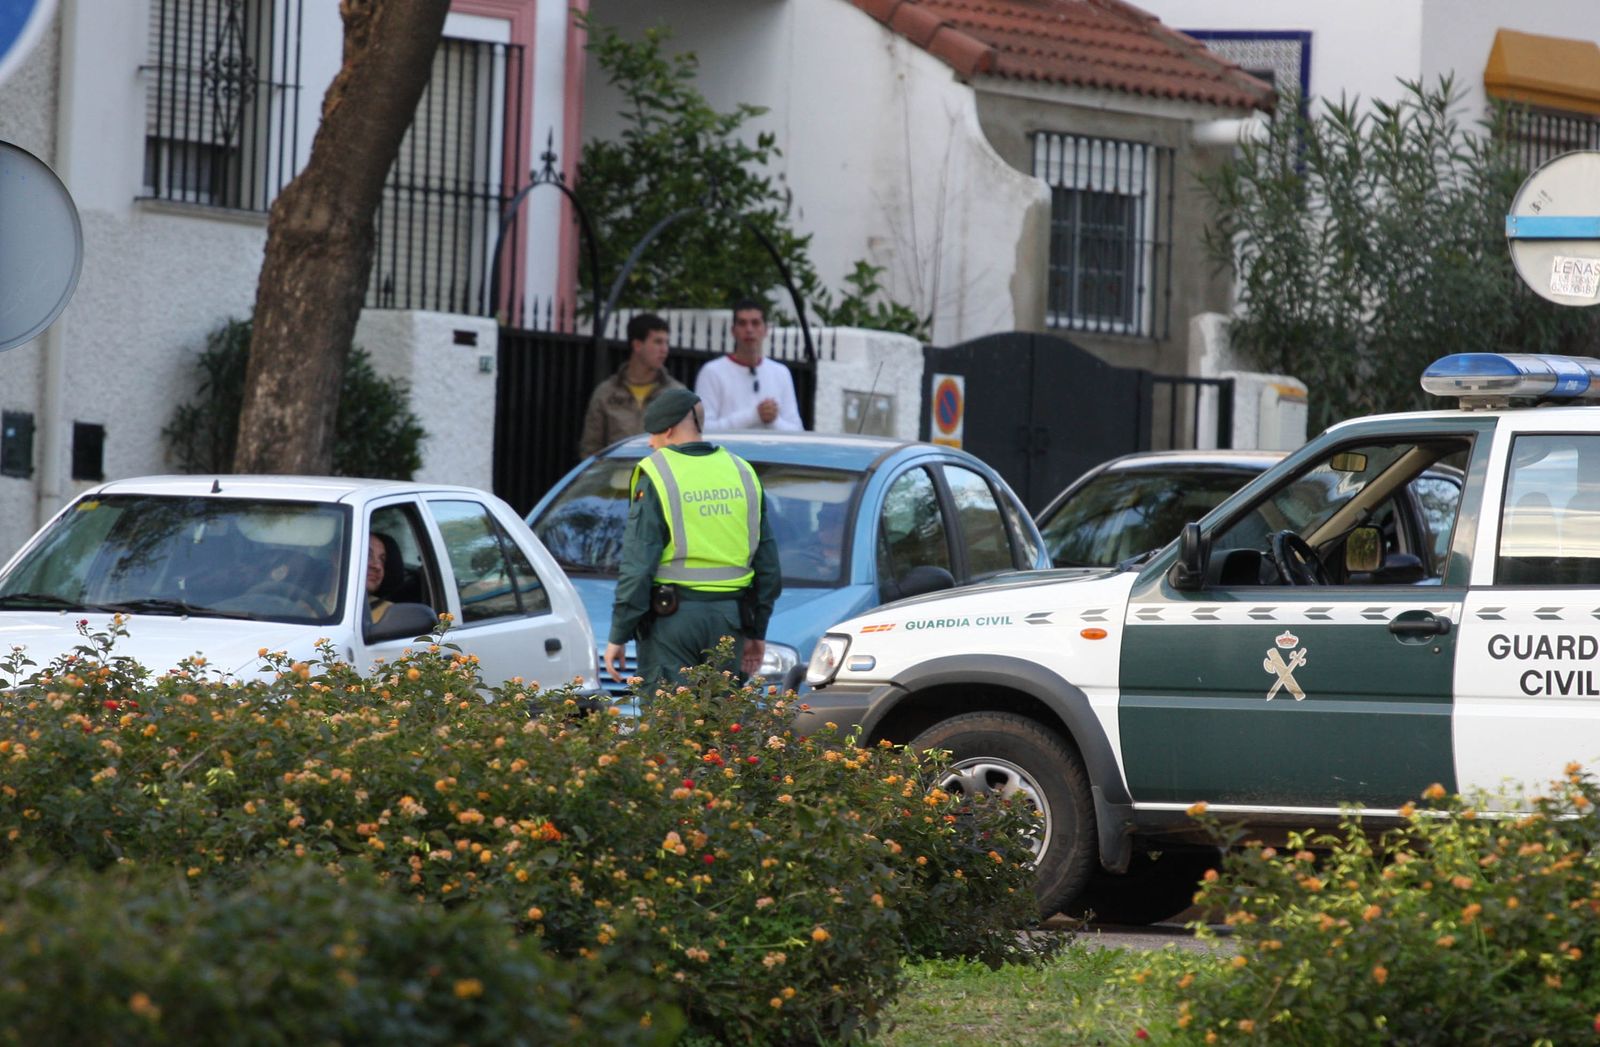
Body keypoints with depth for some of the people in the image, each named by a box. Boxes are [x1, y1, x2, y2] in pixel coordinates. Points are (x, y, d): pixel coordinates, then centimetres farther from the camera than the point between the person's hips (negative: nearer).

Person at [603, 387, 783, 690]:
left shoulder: (657, 476, -8)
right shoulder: (742, 474, 10)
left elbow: (637, 566, -12)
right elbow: (768, 566, 14)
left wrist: (618, 636, -7)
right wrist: (757, 632, 21)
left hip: (672, 619, -5)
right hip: (730, 620, 5)